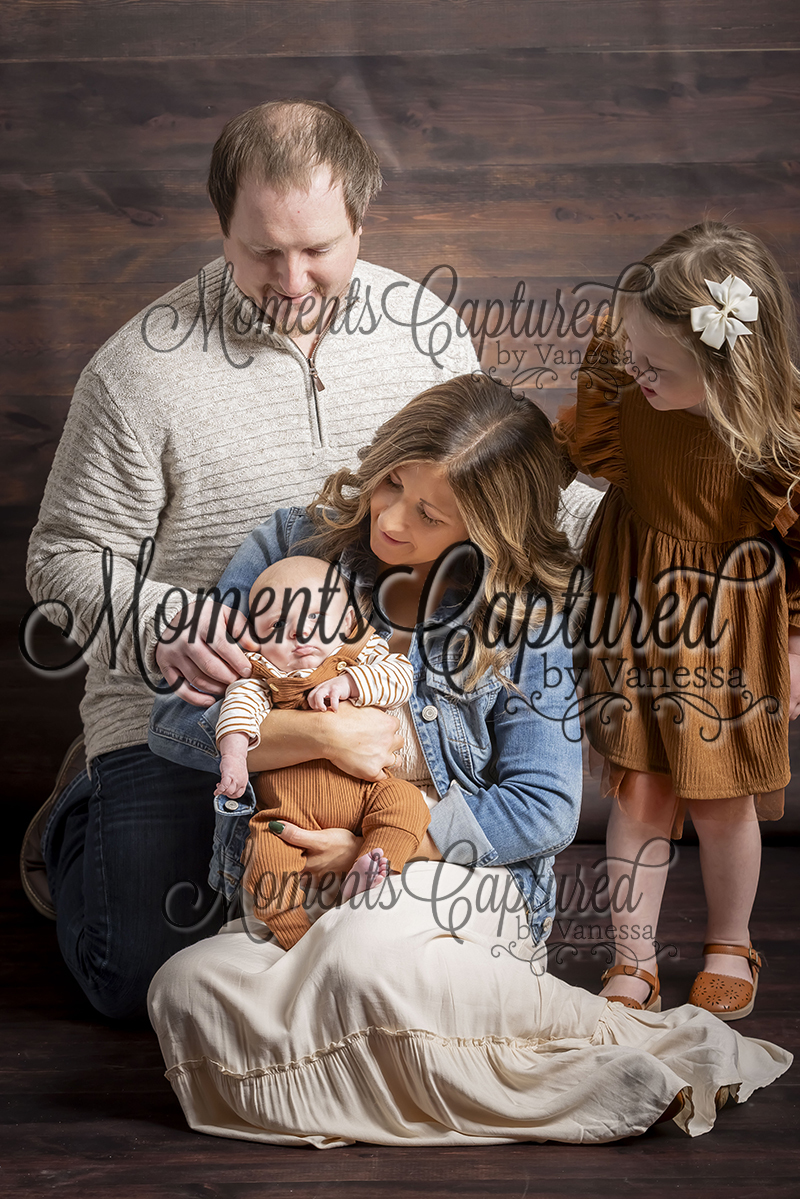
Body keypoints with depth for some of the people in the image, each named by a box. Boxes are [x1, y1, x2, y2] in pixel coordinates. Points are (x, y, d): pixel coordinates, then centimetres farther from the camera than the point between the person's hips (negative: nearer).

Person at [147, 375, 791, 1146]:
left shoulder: (525, 616, -1)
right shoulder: (294, 547, 3)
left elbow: (544, 809, -3)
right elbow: (176, 715, 3)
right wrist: (308, 736, -16)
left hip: (456, 880, -4)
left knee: (370, 960, -40)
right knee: (185, 991, -30)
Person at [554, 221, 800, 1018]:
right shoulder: (619, 383, -17)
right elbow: (584, 454, 9)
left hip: (728, 631, -2)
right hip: (636, 615, 2)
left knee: (720, 800, 13)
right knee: (638, 792, 9)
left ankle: (730, 946, 41)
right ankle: (634, 961, 28)